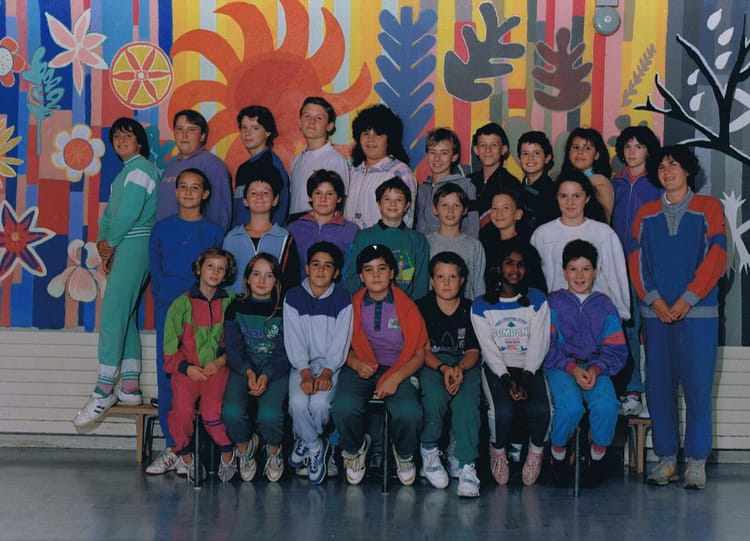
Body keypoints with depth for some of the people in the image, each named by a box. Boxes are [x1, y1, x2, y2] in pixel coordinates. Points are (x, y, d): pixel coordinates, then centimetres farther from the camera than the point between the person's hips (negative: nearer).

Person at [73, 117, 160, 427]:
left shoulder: (139, 169, -8)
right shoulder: (126, 172, 23)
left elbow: (129, 213, -17)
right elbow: (110, 214, 19)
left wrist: (110, 243, -5)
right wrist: (103, 242, 4)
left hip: (133, 247, -10)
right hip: (122, 250, 10)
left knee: (112, 316, -13)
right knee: (125, 316, 9)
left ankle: (104, 390, -13)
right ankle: (130, 387, 11)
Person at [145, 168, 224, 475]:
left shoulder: (213, 232, 7)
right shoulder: (162, 229, 11)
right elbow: (155, 271, 11)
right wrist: (164, 296, -2)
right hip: (167, 309, 2)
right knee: (167, 376, -1)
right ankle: (171, 448, 3)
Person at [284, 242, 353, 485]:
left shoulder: (342, 298, 0)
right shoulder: (294, 297, 1)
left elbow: (341, 340, -4)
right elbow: (294, 339, -5)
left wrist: (327, 373, -17)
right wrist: (305, 373, -17)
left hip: (330, 363, -1)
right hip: (302, 363, 1)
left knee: (320, 403, -27)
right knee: (298, 402, -27)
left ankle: (305, 440, 6)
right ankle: (316, 447, -1)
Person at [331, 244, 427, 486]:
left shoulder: (406, 307, 1)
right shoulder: (352, 305, 2)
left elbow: (419, 354, 4)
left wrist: (396, 378, -12)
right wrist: (356, 364, -10)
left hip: (397, 370, 0)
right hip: (360, 369, 0)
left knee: (410, 413, -31)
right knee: (343, 409, -32)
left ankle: (404, 455, 7)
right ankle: (355, 449, 6)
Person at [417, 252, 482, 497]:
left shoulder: (471, 309, 8)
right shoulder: (422, 307, 6)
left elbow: (473, 351, 5)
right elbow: (423, 350, 0)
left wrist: (460, 368, -19)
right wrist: (443, 368, -20)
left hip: (465, 365, 1)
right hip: (431, 364, -1)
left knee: (466, 401, -33)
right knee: (435, 394, -35)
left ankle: (467, 465, -36)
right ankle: (429, 453, -12)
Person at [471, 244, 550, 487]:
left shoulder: (537, 300, 10)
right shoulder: (481, 305, 7)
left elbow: (539, 343, 0)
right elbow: (488, 349, -1)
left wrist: (525, 378, -15)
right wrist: (507, 379, -17)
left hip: (530, 368, 1)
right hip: (497, 368, -1)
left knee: (540, 409, -29)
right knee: (503, 410, -31)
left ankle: (536, 450, 2)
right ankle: (498, 450, 1)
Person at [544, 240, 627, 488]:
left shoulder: (605, 306, 16)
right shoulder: (553, 303, 10)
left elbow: (615, 350, 8)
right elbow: (547, 347, -1)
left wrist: (595, 370, -12)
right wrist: (573, 368, -16)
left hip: (595, 368, 2)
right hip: (560, 367, -2)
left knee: (606, 405, -31)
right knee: (570, 406, -34)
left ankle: (598, 455, -4)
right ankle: (558, 453, -5)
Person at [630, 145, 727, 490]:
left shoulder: (708, 208, 5)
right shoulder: (646, 213, 14)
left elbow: (715, 258, -3)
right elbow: (636, 260, 8)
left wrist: (687, 300, -11)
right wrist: (654, 299, -7)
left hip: (697, 311, -3)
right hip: (655, 311, 3)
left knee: (697, 384, -5)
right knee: (658, 384, 2)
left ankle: (696, 461, 2)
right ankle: (666, 458, 10)